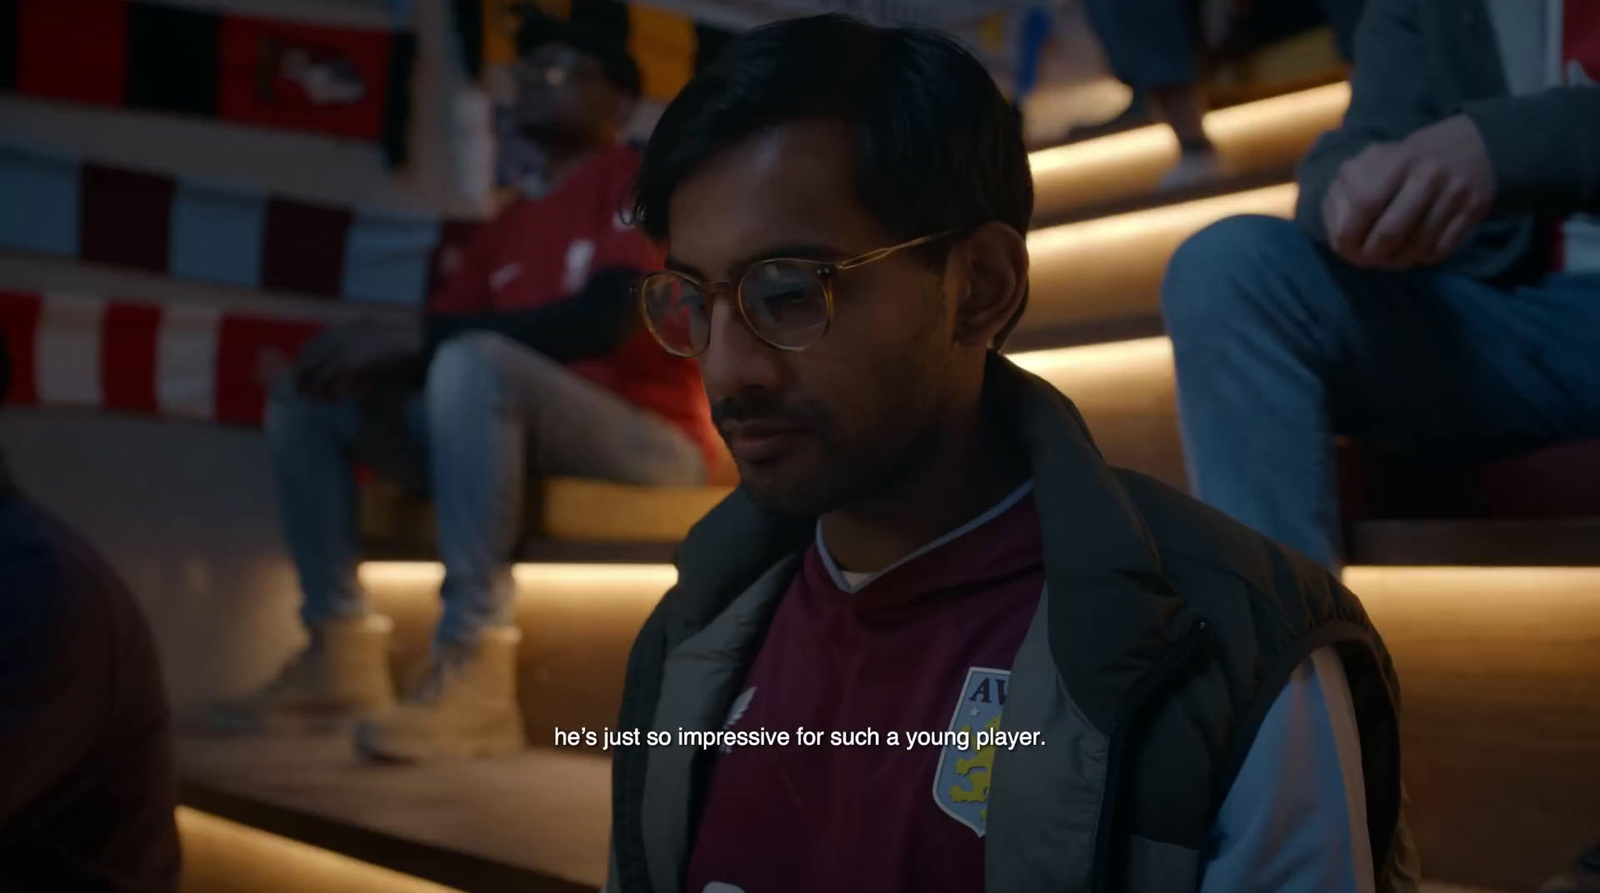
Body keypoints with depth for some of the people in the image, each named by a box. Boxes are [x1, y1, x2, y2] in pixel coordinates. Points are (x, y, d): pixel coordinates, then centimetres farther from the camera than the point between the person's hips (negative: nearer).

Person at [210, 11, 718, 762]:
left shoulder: (640, 177, -1)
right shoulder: (508, 228, 21)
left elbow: (605, 319, -19)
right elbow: (441, 336, 13)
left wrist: (419, 335, -21)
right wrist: (374, 352, -11)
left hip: (648, 440, -8)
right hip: (517, 431, 8)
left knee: (474, 362, -36)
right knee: (306, 398, 3)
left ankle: (473, 669, -37)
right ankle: (340, 656, -9)